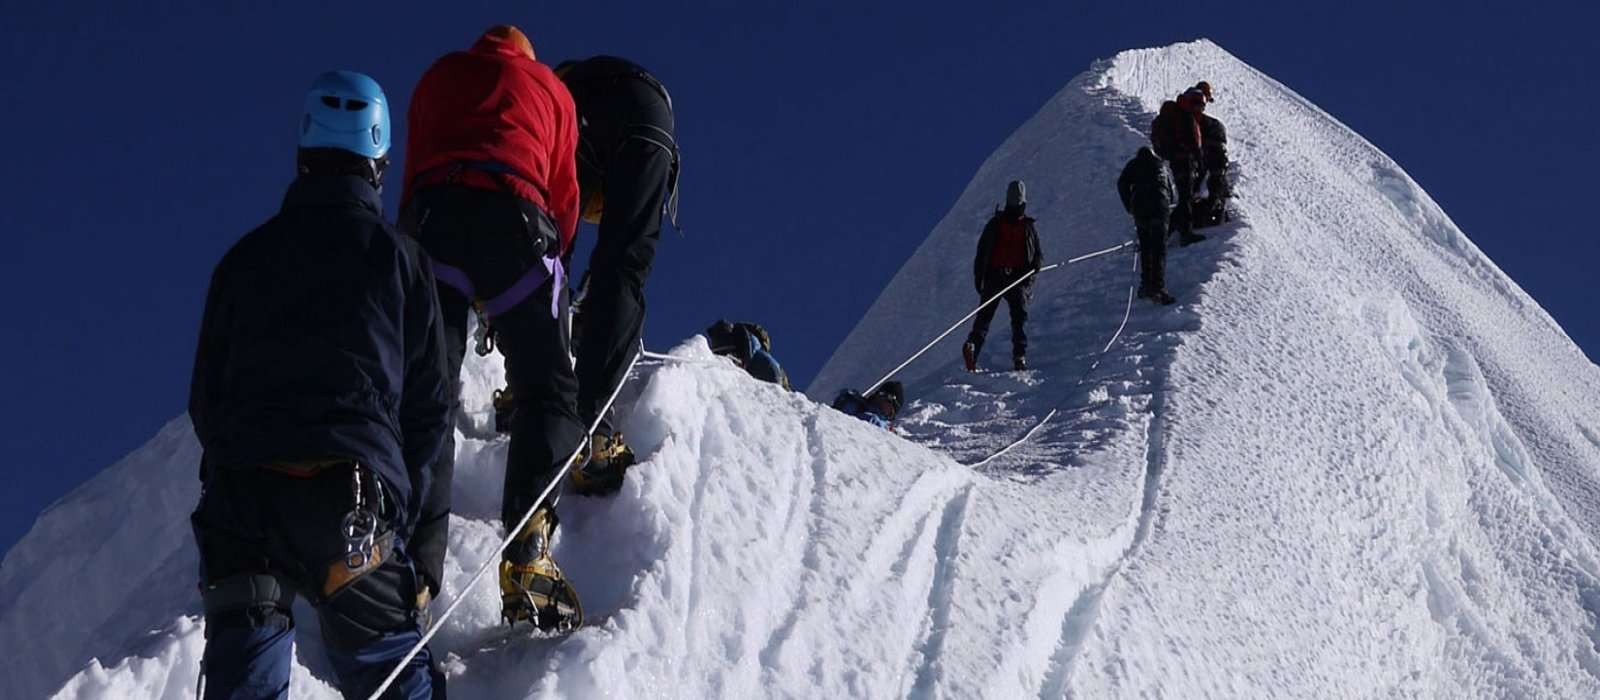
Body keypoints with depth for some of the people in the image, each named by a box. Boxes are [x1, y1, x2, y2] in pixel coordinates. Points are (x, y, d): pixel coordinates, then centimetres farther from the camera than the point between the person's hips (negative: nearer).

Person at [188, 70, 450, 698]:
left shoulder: (245, 257, 17)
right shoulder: (397, 257, 9)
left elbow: (205, 395, 18)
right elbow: (427, 410, 6)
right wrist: (428, 541, 8)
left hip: (239, 494, 2)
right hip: (353, 496, -2)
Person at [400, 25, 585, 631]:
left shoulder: (439, 77, 34)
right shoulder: (549, 86, 30)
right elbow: (565, 197, 25)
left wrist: (414, 254, 35)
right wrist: (553, 263, 36)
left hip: (434, 210, 2)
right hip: (516, 211, -2)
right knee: (547, 389, -3)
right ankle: (528, 552, -23)